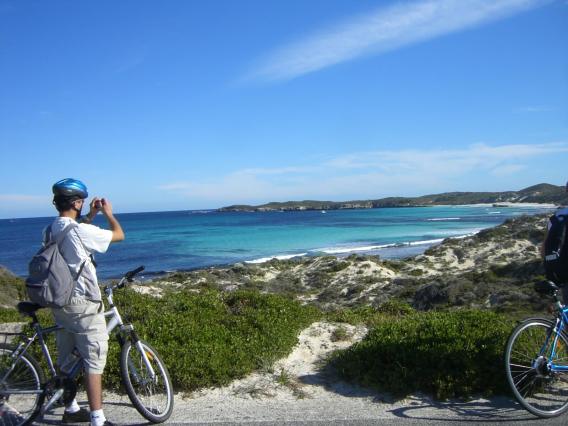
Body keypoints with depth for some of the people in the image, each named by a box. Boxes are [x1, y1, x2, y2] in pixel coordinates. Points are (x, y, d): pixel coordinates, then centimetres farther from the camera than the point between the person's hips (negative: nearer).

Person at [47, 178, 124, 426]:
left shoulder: (52, 230, 4)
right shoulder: (81, 231, -21)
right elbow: (119, 234, -9)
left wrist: (91, 215, 21)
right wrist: (108, 212, 7)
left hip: (61, 302, 9)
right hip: (83, 305, -9)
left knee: (66, 358, 18)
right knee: (94, 361, -2)